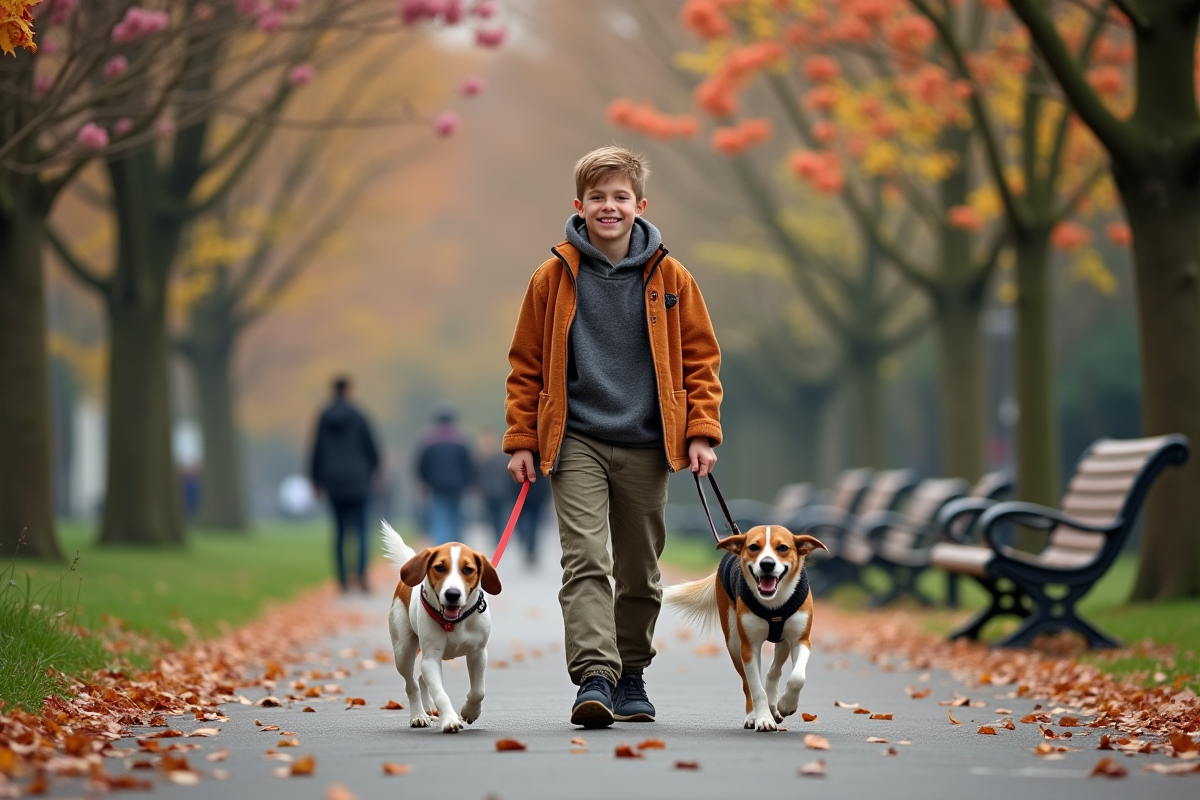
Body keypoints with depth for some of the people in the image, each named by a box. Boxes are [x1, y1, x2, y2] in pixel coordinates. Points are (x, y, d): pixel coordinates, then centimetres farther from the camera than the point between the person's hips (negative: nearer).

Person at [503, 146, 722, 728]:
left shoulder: (670, 280, 3)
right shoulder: (554, 278, 1)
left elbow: (700, 359, 8)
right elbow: (526, 364, 7)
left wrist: (701, 431, -1)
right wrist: (522, 439, 1)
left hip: (646, 445, 2)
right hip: (575, 441, -2)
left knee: (640, 571, 11)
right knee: (585, 559, -16)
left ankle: (630, 675, 26)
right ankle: (594, 678, -24)